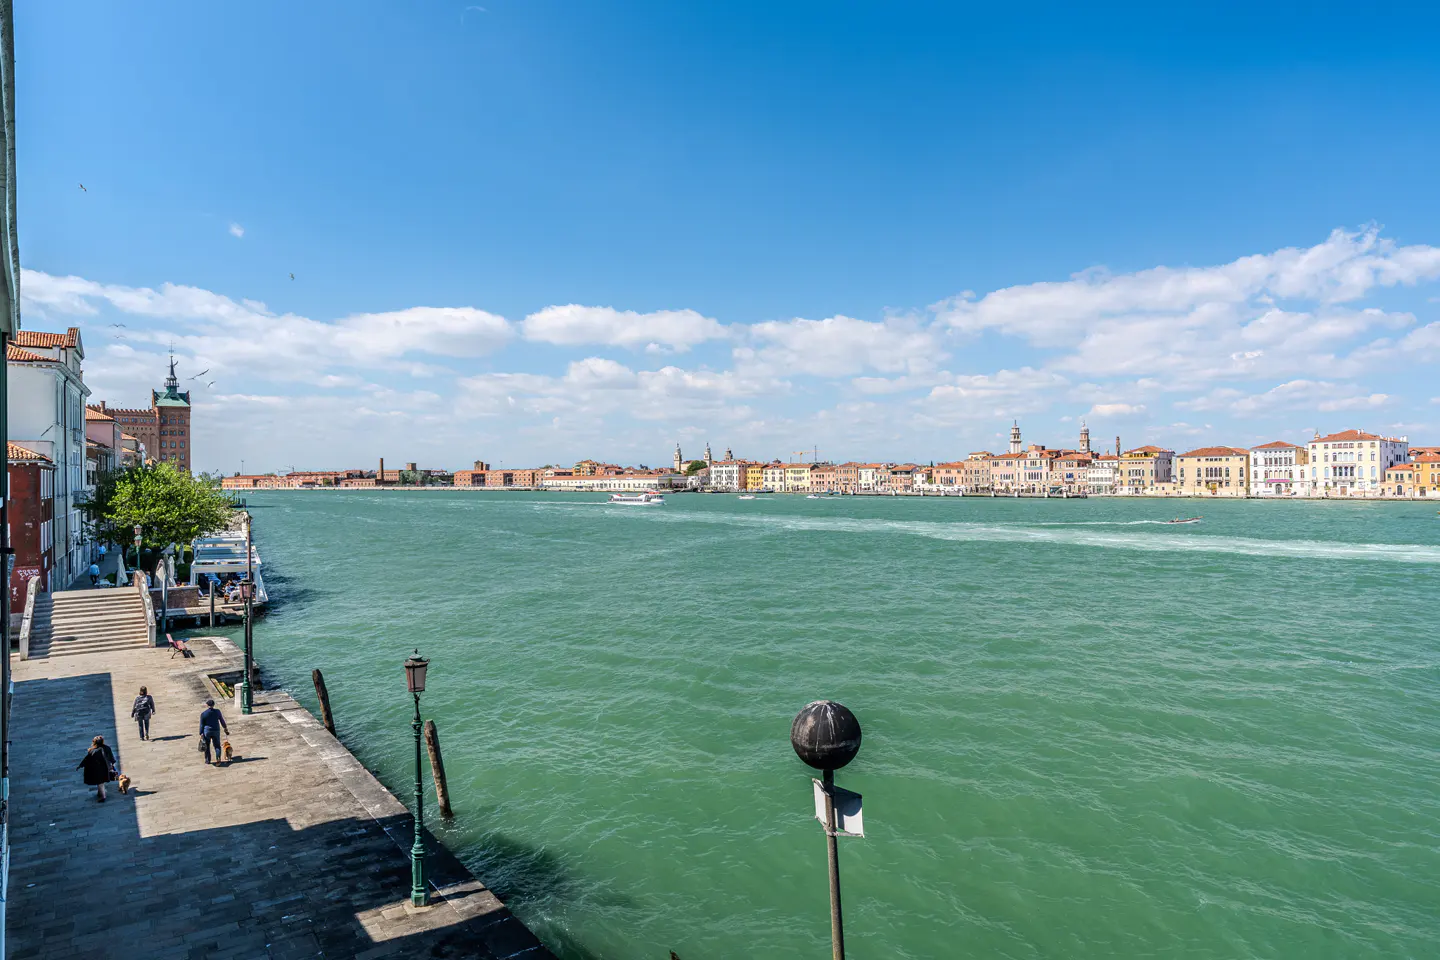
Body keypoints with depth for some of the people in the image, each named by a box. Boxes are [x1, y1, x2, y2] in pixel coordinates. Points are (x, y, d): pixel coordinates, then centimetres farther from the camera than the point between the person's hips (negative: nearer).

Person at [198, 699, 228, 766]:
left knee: (207, 746, 16)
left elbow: (202, 725, -6)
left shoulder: (203, 714, -6)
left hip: (207, 731, -1)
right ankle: (218, 758, -13)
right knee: (217, 745, 8)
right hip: (216, 731, 1)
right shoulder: (217, 712, -2)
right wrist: (225, 728, 20)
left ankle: (207, 760, 23)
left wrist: (201, 734, -2)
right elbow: (222, 721, 7)